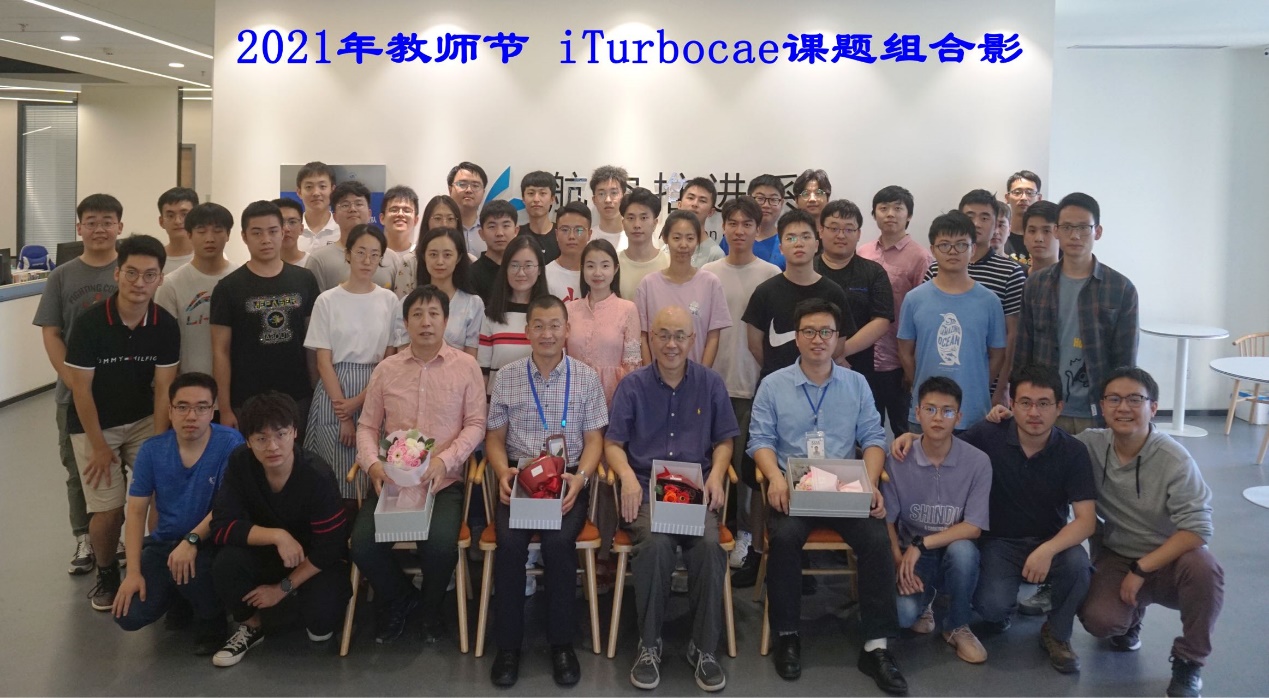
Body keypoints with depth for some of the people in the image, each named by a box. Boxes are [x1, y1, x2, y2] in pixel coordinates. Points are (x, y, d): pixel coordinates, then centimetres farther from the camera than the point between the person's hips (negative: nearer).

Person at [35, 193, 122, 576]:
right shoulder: (62, 276, 2)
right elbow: (51, 334, 1)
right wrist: (73, 382, -9)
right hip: (75, 393, 2)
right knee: (78, 470, 12)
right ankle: (84, 539, 26)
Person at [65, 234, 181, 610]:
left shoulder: (166, 325, -12)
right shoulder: (90, 322, -20)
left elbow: (163, 389, -9)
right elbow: (81, 388, -14)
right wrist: (99, 446, -12)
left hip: (143, 420, 2)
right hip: (93, 424, -2)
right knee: (108, 510, -9)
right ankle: (106, 575, 19)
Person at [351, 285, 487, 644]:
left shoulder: (466, 366, 2)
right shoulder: (386, 369, 9)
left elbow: (475, 424, -1)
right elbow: (367, 426, 10)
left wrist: (445, 460, -16)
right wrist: (372, 464, -9)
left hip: (444, 481, -2)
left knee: (440, 544, -28)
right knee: (363, 543, -21)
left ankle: (431, 607, 9)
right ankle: (398, 599, 14)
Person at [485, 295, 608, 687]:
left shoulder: (586, 378, 6)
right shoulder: (506, 377, 8)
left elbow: (594, 440, 5)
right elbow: (495, 437, 10)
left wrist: (580, 477, -14)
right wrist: (502, 473, -10)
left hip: (567, 479, 0)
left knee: (559, 540, -29)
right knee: (510, 541, -28)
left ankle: (561, 642, -10)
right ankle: (508, 644, -10)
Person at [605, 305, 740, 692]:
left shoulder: (710, 383, 11)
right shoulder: (632, 385, 8)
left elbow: (724, 439, 14)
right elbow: (613, 443, 6)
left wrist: (717, 474, -6)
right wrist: (627, 476, -14)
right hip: (646, 489, -1)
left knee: (710, 545, -30)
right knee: (655, 544, -32)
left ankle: (704, 647, -12)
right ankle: (649, 645, -12)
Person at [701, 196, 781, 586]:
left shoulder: (772, 275, 2)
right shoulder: (708, 274, 6)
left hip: (756, 383, -1)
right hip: (715, 382, 2)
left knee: (750, 464, 0)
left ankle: (750, 542, 10)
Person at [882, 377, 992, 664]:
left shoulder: (977, 462, -11)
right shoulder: (898, 461, -8)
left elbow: (974, 528, -14)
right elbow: (887, 521, -2)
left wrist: (921, 544, -22)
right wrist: (899, 562, -16)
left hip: (954, 553, 0)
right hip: (911, 555, 0)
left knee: (962, 550, -36)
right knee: (902, 613, -29)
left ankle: (957, 627, -7)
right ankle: (923, 601, 13)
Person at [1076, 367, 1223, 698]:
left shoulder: (1175, 459, -19)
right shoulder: (1091, 444, -10)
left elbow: (1197, 529, -22)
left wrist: (1141, 569, -23)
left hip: (1169, 560, -2)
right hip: (1116, 559, 2)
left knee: (1204, 568, -36)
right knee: (1099, 620, -27)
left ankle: (1189, 661, -10)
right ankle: (1131, 615, 15)